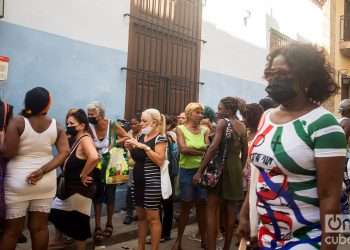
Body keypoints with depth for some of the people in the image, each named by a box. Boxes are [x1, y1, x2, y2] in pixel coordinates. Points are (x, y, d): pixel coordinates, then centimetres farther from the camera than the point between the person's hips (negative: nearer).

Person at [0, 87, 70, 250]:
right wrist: (42, 171, -11)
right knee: (40, 226, 13)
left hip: (18, 181, -3)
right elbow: (64, 152, -8)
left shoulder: (18, 122, -10)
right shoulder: (56, 125, 0)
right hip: (46, 182, 3)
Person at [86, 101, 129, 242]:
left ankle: (109, 224, 27)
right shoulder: (89, 129, -11)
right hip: (97, 166, 1)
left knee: (110, 195, 10)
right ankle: (97, 227, 12)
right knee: (97, 195, 4)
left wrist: (115, 143, -21)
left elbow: (128, 137, -9)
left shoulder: (112, 125, -14)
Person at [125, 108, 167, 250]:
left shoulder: (160, 138, -9)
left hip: (152, 182, -7)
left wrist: (145, 147, -22)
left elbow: (160, 161, -20)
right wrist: (131, 149, 1)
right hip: (138, 181, 7)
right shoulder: (141, 136, 11)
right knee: (141, 216, 14)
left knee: (152, 217, -1)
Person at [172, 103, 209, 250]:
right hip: (187, 171, -3)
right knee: (186, 206, 4)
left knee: (202, 205, 9)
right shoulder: (180, 129, -3)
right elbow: (183, 149, -16)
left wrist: (192, 149, -23)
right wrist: (201, 151, -14)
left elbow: (209, 149, -7)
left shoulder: (204, 131, 5)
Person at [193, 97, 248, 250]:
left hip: (220, 167, -6)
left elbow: (213, 147, -18)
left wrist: (200, 171, -17)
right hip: (236, 168, 6)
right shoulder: (242, 126, 10)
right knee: (230, 211, 12)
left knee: (212, 210, 2)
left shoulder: (222, 122, -8)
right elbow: (245, 152, 13)